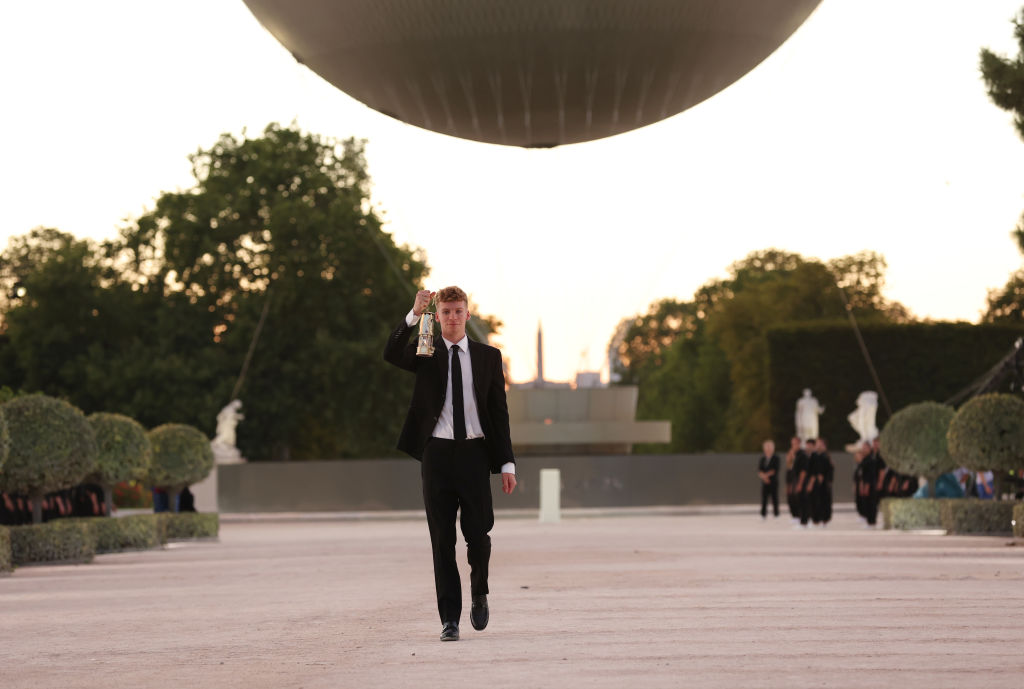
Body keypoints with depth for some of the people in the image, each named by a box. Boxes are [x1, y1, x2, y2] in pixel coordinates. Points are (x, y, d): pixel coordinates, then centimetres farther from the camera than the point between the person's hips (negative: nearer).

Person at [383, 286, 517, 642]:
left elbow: (499, 412, 8)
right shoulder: (425, 354, 6)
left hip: (475, 453, 0)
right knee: (442, 540, 0)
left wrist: (507, 463, 2)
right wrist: (414, 315, -27)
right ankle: (449, 617, 5)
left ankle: (479, 593, 25)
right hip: (437, 452, 0)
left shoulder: (488, 356, 9)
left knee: (478, 535, -5)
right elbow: (391, 354, -16)